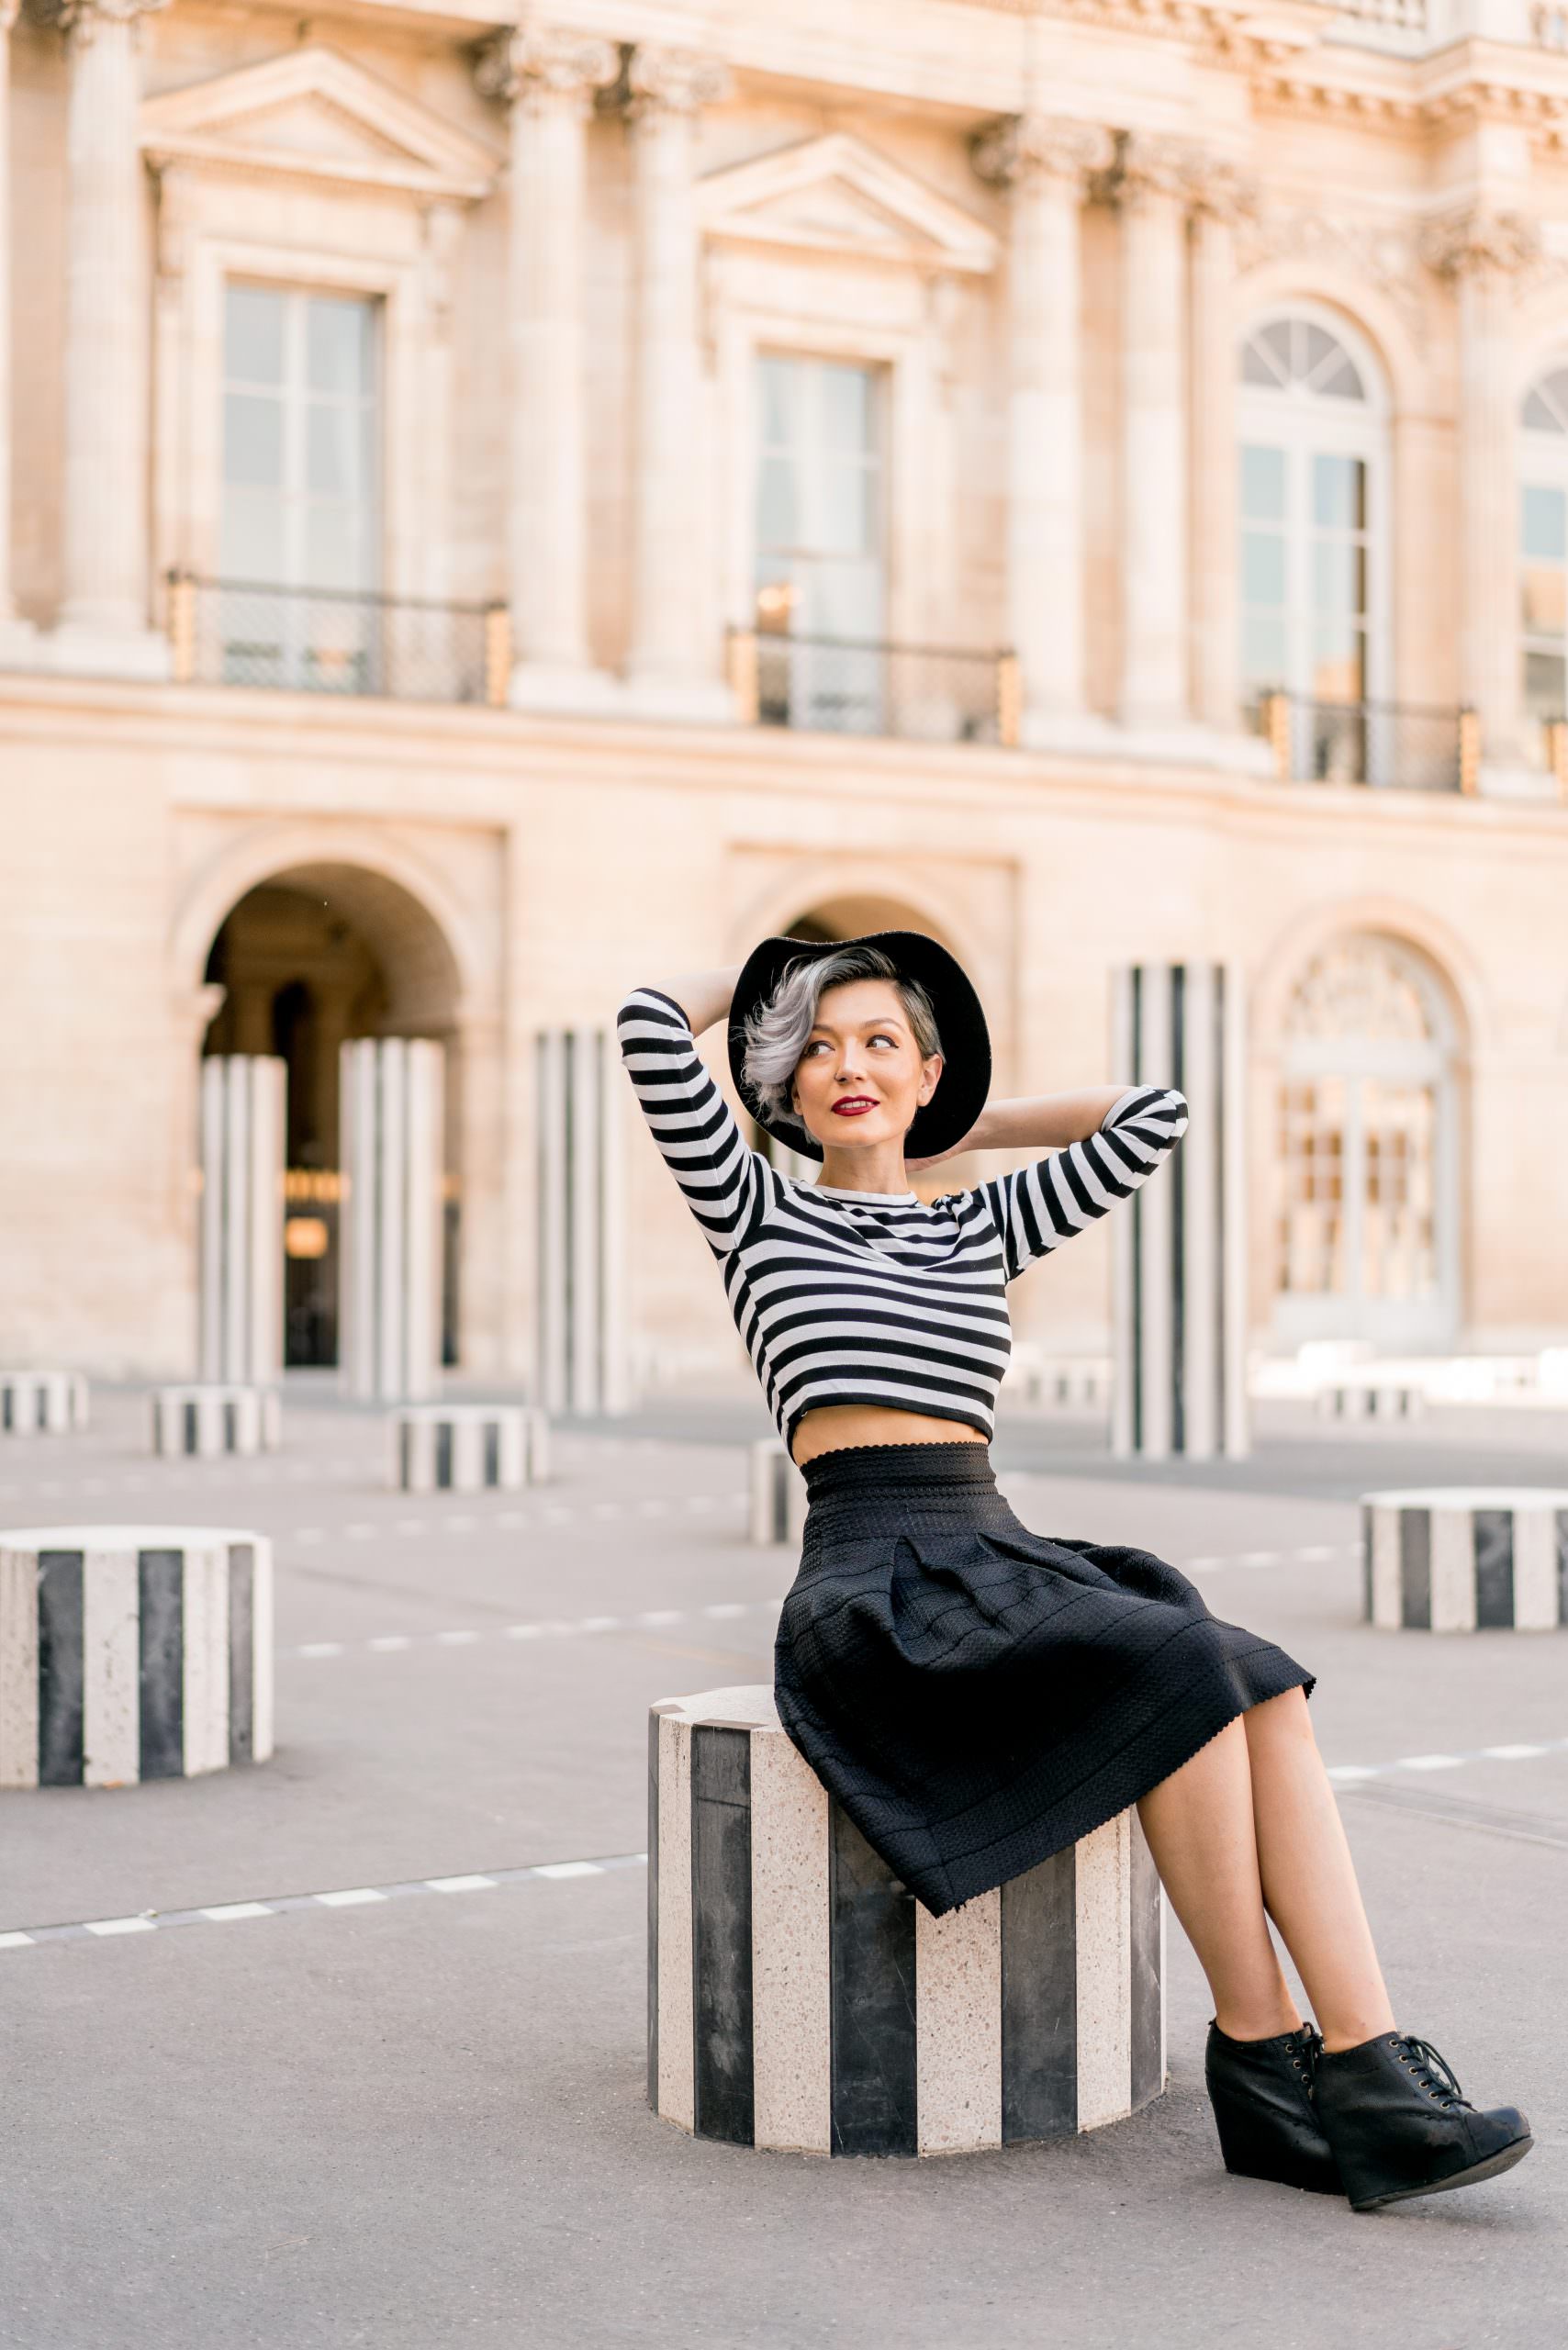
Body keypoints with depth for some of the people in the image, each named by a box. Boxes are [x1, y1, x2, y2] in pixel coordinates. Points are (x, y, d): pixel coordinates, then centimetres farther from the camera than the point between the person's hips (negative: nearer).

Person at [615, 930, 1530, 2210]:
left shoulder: (982, 1228, 22)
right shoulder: (756, 1209, 10)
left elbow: (1153, 1112, 21)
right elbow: (650, 1020, -1)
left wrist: (961, 1128, 27)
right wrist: (771, 972, 18)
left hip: (1003, 1560, 5)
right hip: (870, 1586, -5)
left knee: (1267, 1694, -24)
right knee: (1187, 1675, -28)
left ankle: (1369, 2071, -28)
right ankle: (1258, 2057, -15)